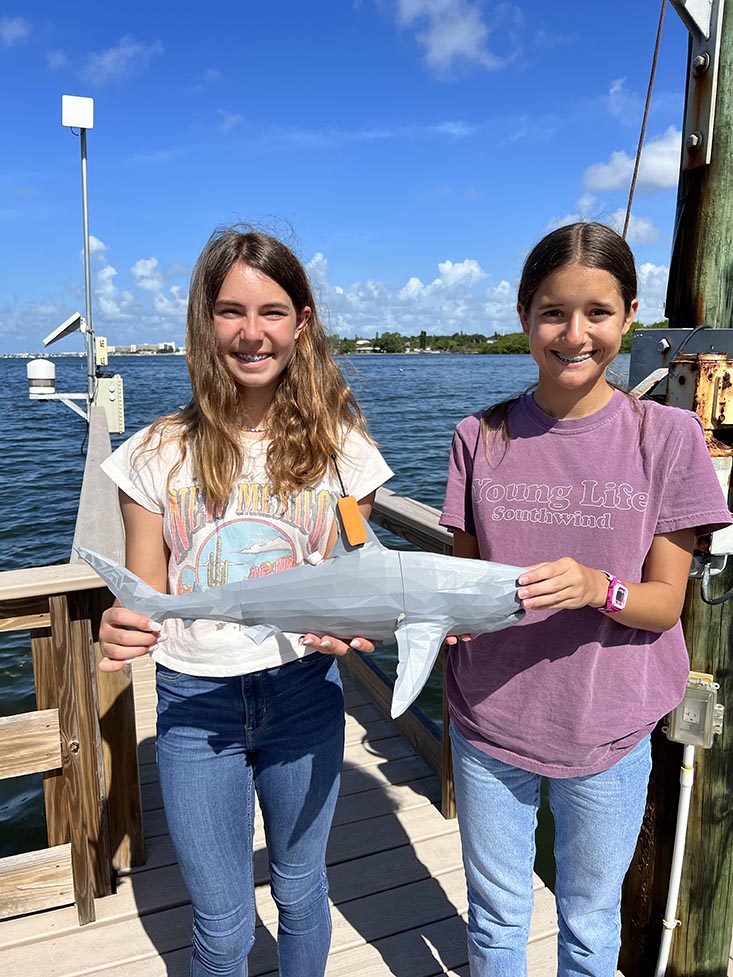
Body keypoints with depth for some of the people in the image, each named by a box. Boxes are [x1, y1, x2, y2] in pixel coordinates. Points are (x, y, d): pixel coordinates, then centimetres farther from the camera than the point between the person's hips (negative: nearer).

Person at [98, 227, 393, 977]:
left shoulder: (338, 446, -6)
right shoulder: (158, 454, -7)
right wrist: (121, 630, -24)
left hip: (303, 693, 1)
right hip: (193, 702, 0)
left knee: (300, 892, 23)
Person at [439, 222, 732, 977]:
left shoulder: (668, 436, -9)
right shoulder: (481, 436, -5)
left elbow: (664, 603, -8)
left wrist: (597, 588, -28)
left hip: (606, 731, -1)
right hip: (488, 721, 1)